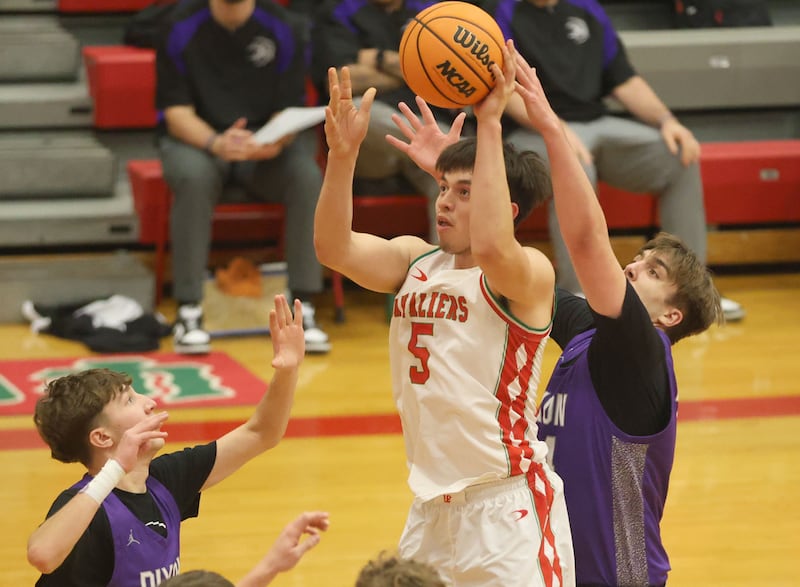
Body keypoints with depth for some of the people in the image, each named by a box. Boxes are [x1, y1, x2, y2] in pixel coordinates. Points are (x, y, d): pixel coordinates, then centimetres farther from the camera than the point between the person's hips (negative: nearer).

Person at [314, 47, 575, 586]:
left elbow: (491, 246, -33)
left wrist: (490, 125, -32)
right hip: (432, 504, 6)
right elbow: (335, 248, -7)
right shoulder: (416, 261, 8)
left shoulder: (529, 273, -11)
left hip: (507, 506, -6)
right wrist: (344, 153, -20)